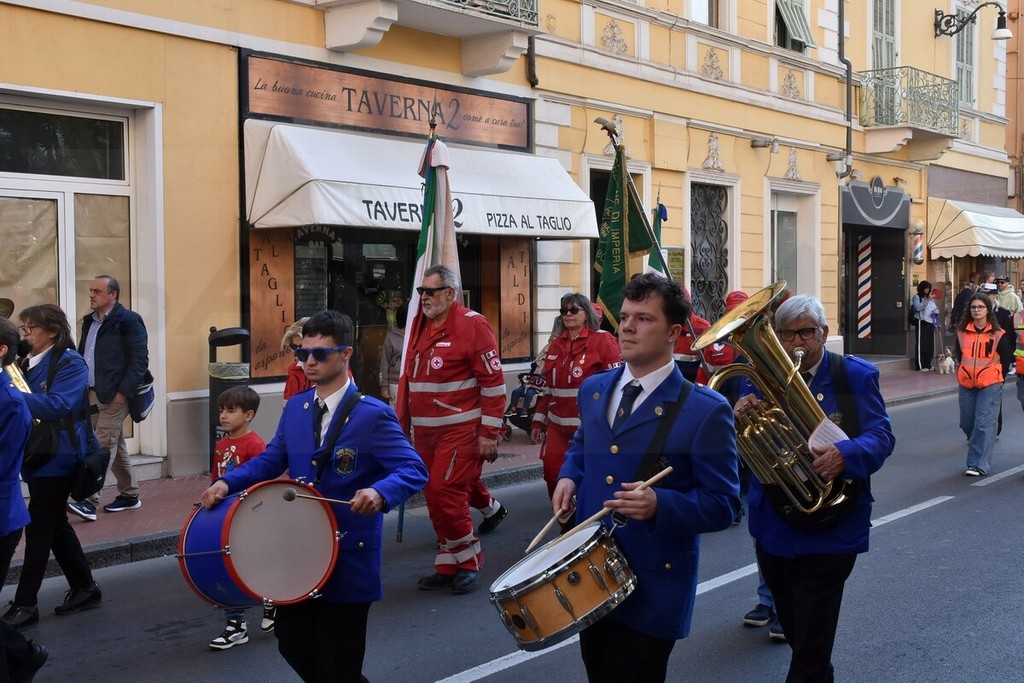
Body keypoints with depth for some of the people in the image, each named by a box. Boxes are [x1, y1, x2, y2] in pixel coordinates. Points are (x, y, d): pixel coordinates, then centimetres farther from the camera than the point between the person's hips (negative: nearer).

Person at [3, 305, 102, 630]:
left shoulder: (70, 363, -13)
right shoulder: (29, 362, 10)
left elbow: (58, 405, -27)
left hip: (57, 458, -8)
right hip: (37, 455, 8)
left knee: (39, 528, -4)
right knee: (54, 524, 14)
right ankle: (84, 588, 25)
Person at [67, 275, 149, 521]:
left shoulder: (128, 320, -9)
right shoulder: (89, 321, 15)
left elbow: (140, 359, -13)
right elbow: (82, 355, 21)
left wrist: (123, 392, -17)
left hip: (115, 395, -8)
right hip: (92, 394, 8)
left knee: (103, 446, -10)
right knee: (115, 446, 14)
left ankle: (88, 500, -11)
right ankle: (129, 495, 23)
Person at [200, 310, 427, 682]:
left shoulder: (372, 415, -15)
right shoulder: (295, 407, 6)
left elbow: (414, 470, -21)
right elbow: (271, 459, 15)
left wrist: (379, 493, -41)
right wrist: (228, 482, -2)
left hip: (349, 558, -6)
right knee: (292, 644, 18)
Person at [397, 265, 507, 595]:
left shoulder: (472, 325, -10)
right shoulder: (421, 328, 13)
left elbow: (494, 382, -12)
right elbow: (408, 379, 17)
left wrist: (489, 433, -14)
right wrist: (402, 425, 14)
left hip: (460, 430, -7)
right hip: (425, 433, 7)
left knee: (445, 494, -11)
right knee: (435, 498, 8)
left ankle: (467, 561, 8)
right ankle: (449, 567, 19)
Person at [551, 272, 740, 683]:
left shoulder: (705, 410, -13)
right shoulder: (593, 389, 6)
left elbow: (723, 505, -12)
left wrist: (659, 505, -29)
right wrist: (569, 477, 2)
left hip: (653, 587, -6)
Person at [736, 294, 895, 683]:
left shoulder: (855, 376, -5)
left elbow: (881, 437, -11)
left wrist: (844, 454, -32)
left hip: (829, 530, -4)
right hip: (773, 529, 5)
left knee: (811, 641, -5)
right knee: (794, 631, 21)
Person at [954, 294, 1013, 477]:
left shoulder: (998, 334, -3)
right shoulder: (962, 332, 6)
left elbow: (1006, 358, 5)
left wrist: (991, 372, 5)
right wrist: (963, 371, 11)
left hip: (990, 385, -4)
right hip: (966, 384, 4)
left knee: (984, 423, -9)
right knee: (967, 423, 10)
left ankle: (978, 464, -8)